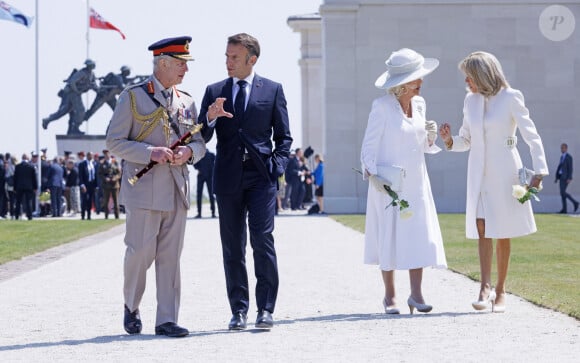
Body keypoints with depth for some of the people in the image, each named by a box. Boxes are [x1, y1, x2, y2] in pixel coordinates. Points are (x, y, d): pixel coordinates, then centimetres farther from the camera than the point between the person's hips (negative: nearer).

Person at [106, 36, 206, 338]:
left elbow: (200, 143, 19)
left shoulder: (187, 103, 14)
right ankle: (131, 307, 19)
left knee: (170, 256, 3)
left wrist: (190, 151, -6)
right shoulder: (132, 97, 0)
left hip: (177, 190, 5)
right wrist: (150, 152, -17)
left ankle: (166, 320, 6)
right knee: (140, 252, -5)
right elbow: (114, 142, -4)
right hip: (144, 188, -5)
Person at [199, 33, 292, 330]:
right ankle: (239, 310, 9)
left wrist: (276, 168, -5)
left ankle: (265, 309, -4)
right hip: (228, 179, 2)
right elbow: (202, 137, 6)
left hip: (261, 176, -2)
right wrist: (210, 118, -14)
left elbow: (283, 136, 9)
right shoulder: (214, 92, 10)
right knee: (232, 247, 4)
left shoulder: (272, 90, 7)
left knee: (262, 240, -10)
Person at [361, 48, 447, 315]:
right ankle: (390, 295, 9)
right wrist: (372, 174, -20)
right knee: (389, 236, 0)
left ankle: (416, 294, 1)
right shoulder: (382, 106, -10)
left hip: (416, 181, 5)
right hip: (388, 184, -5)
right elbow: (369, 145, -8)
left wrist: (430, 135, -4)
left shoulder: (419, 104, 8)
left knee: (419, 234, -3)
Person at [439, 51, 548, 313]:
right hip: (478, 173, 4)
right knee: (482, 229, -10)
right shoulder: (471, 100, 7)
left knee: (502, 233, 3)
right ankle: (485, 288, -16)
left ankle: (500, 291, 12)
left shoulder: (510, 98, -8)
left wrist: (539, 171, -19)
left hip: (504, 172, -4)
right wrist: (449, 141, -5)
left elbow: (532, 137, -9)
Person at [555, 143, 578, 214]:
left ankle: (575, 202, -3)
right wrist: (557, 178, 16)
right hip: (561, 176, 9)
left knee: (562, 192, -15)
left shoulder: (569, 157, -10)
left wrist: (569, 178, -22)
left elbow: (571, 168, -15)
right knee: (562, 193, 2)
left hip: (566, 177, -9)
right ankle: (564, 209, 1)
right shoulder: (562, 157, 17)